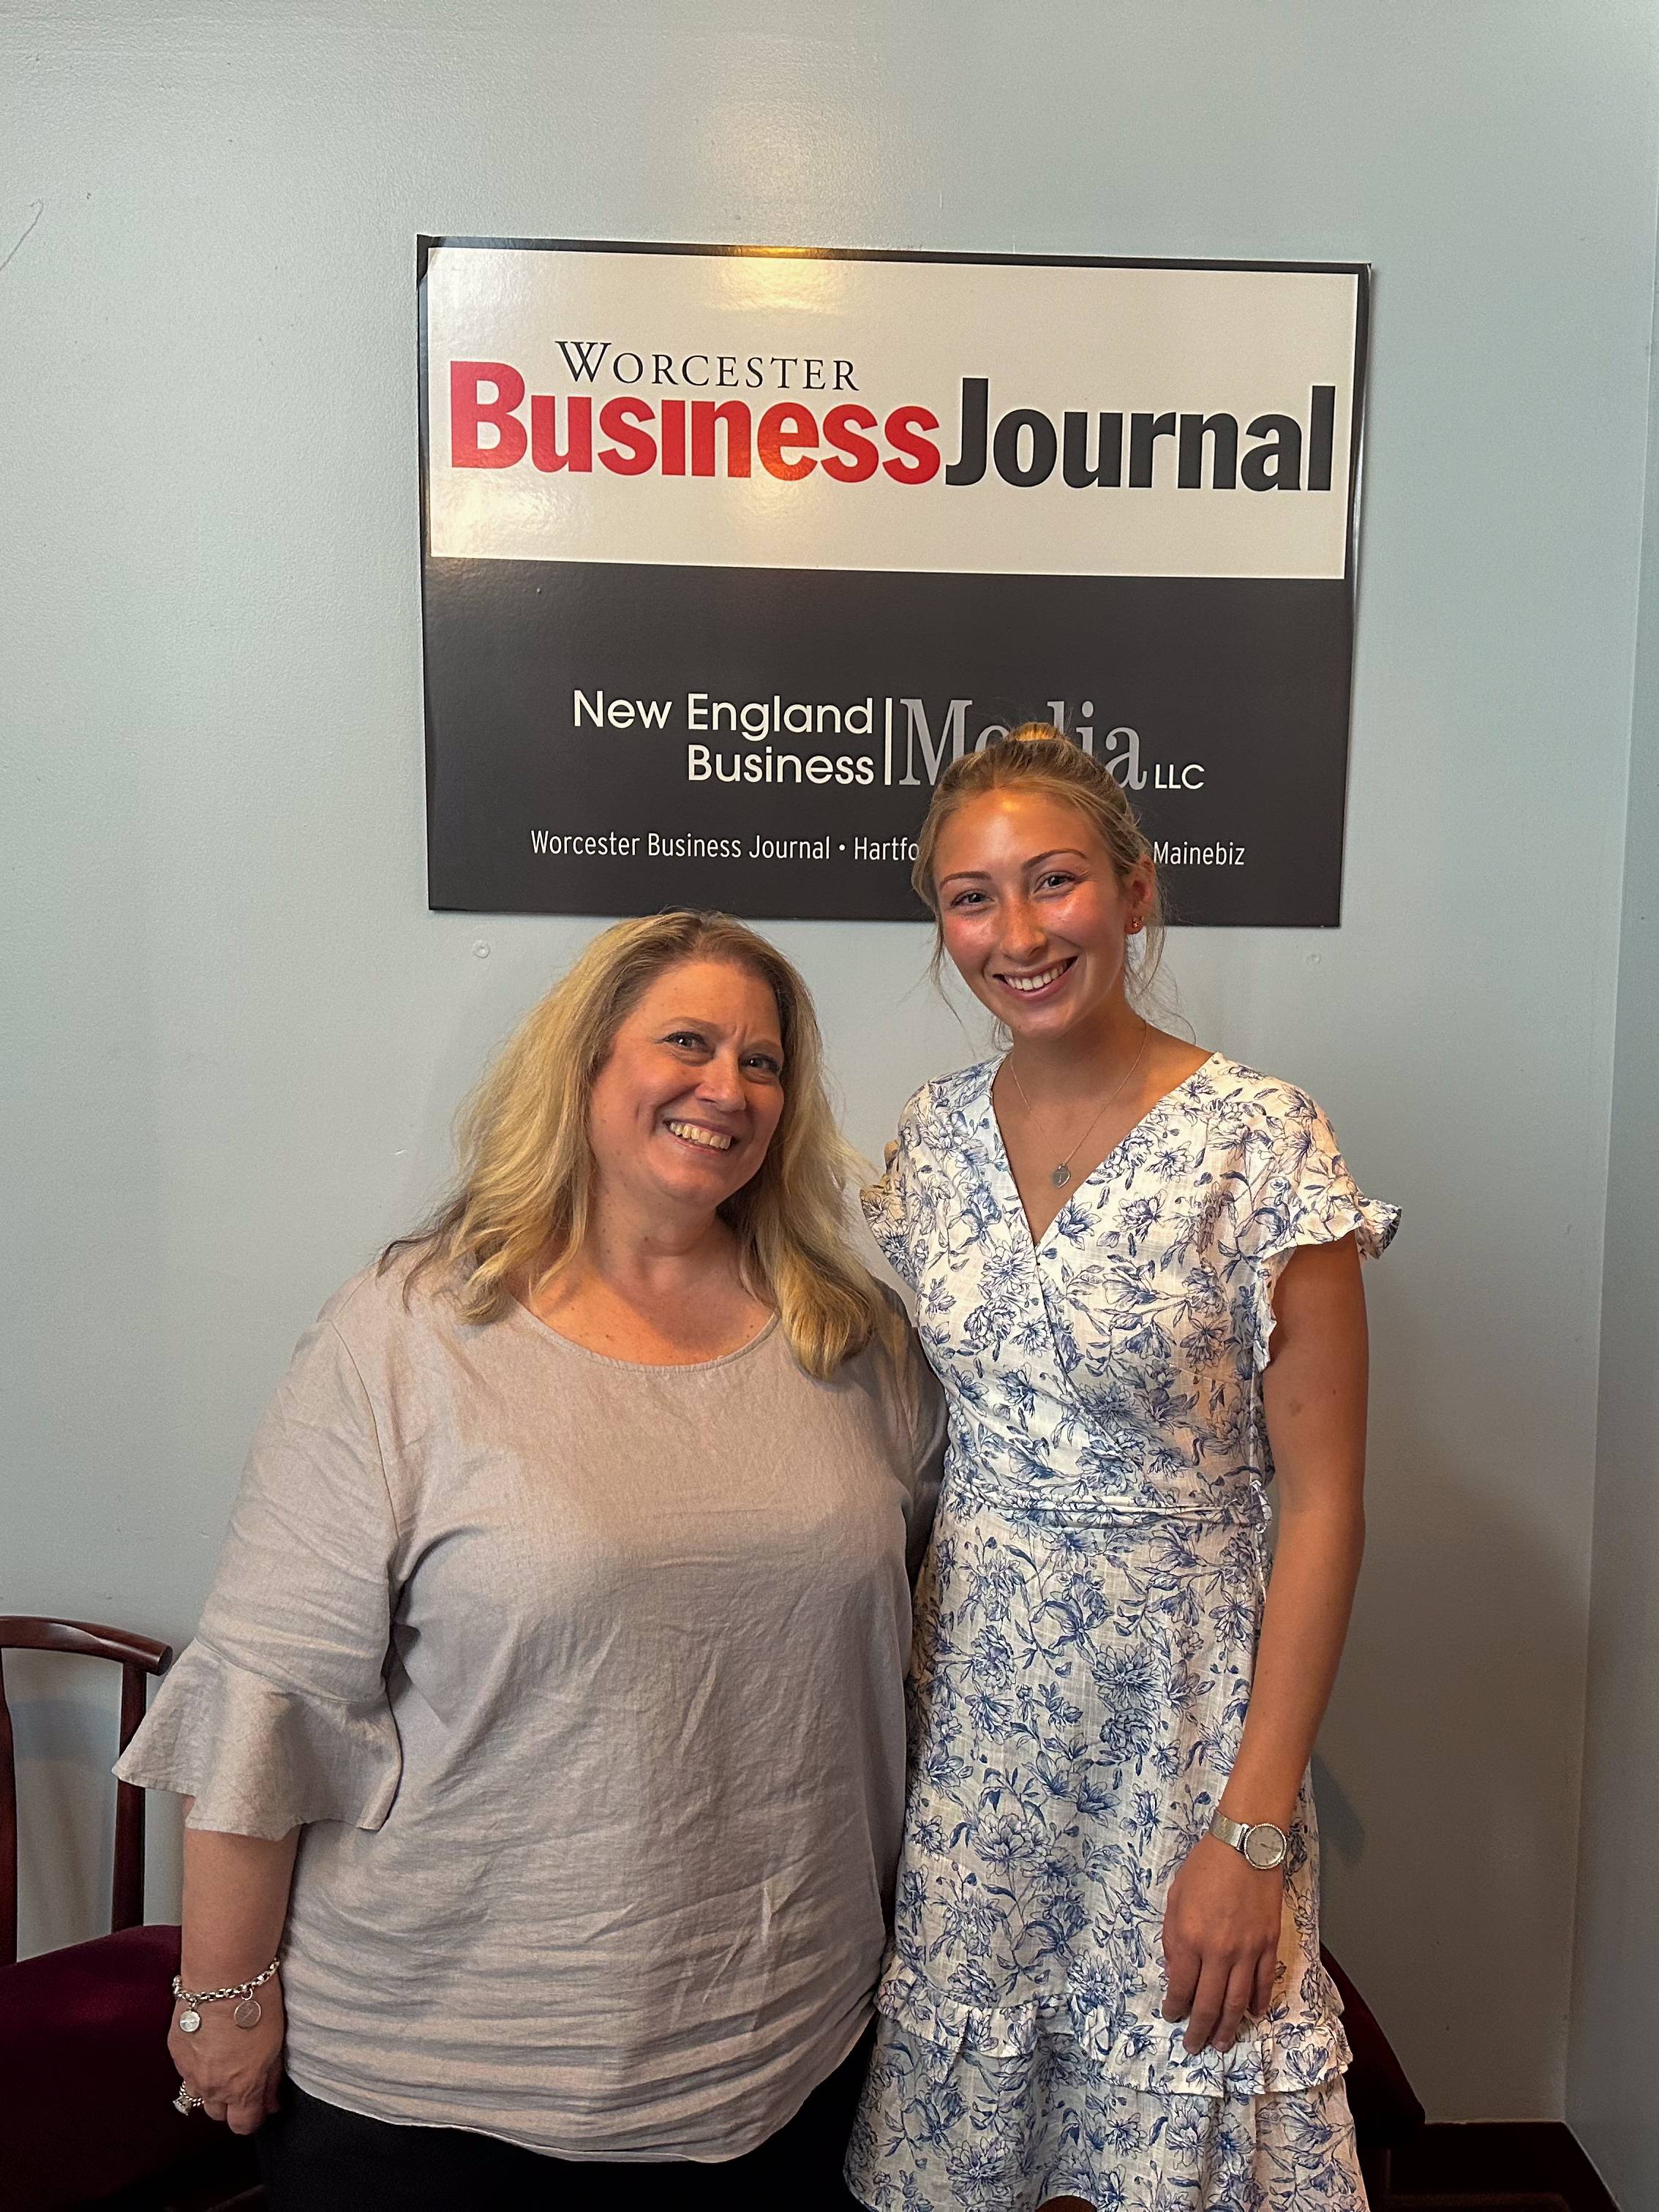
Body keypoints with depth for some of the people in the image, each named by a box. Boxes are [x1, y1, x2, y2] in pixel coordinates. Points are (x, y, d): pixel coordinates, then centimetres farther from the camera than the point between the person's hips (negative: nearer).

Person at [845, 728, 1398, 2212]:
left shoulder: (1262, 1143, -13)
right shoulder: (934, 1137, 1)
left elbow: (1320, 1500, -11)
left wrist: (1253, 1829, -13)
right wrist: (895, 1687, 6)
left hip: (1180, 1708, -3)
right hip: (972, 1708, 4)